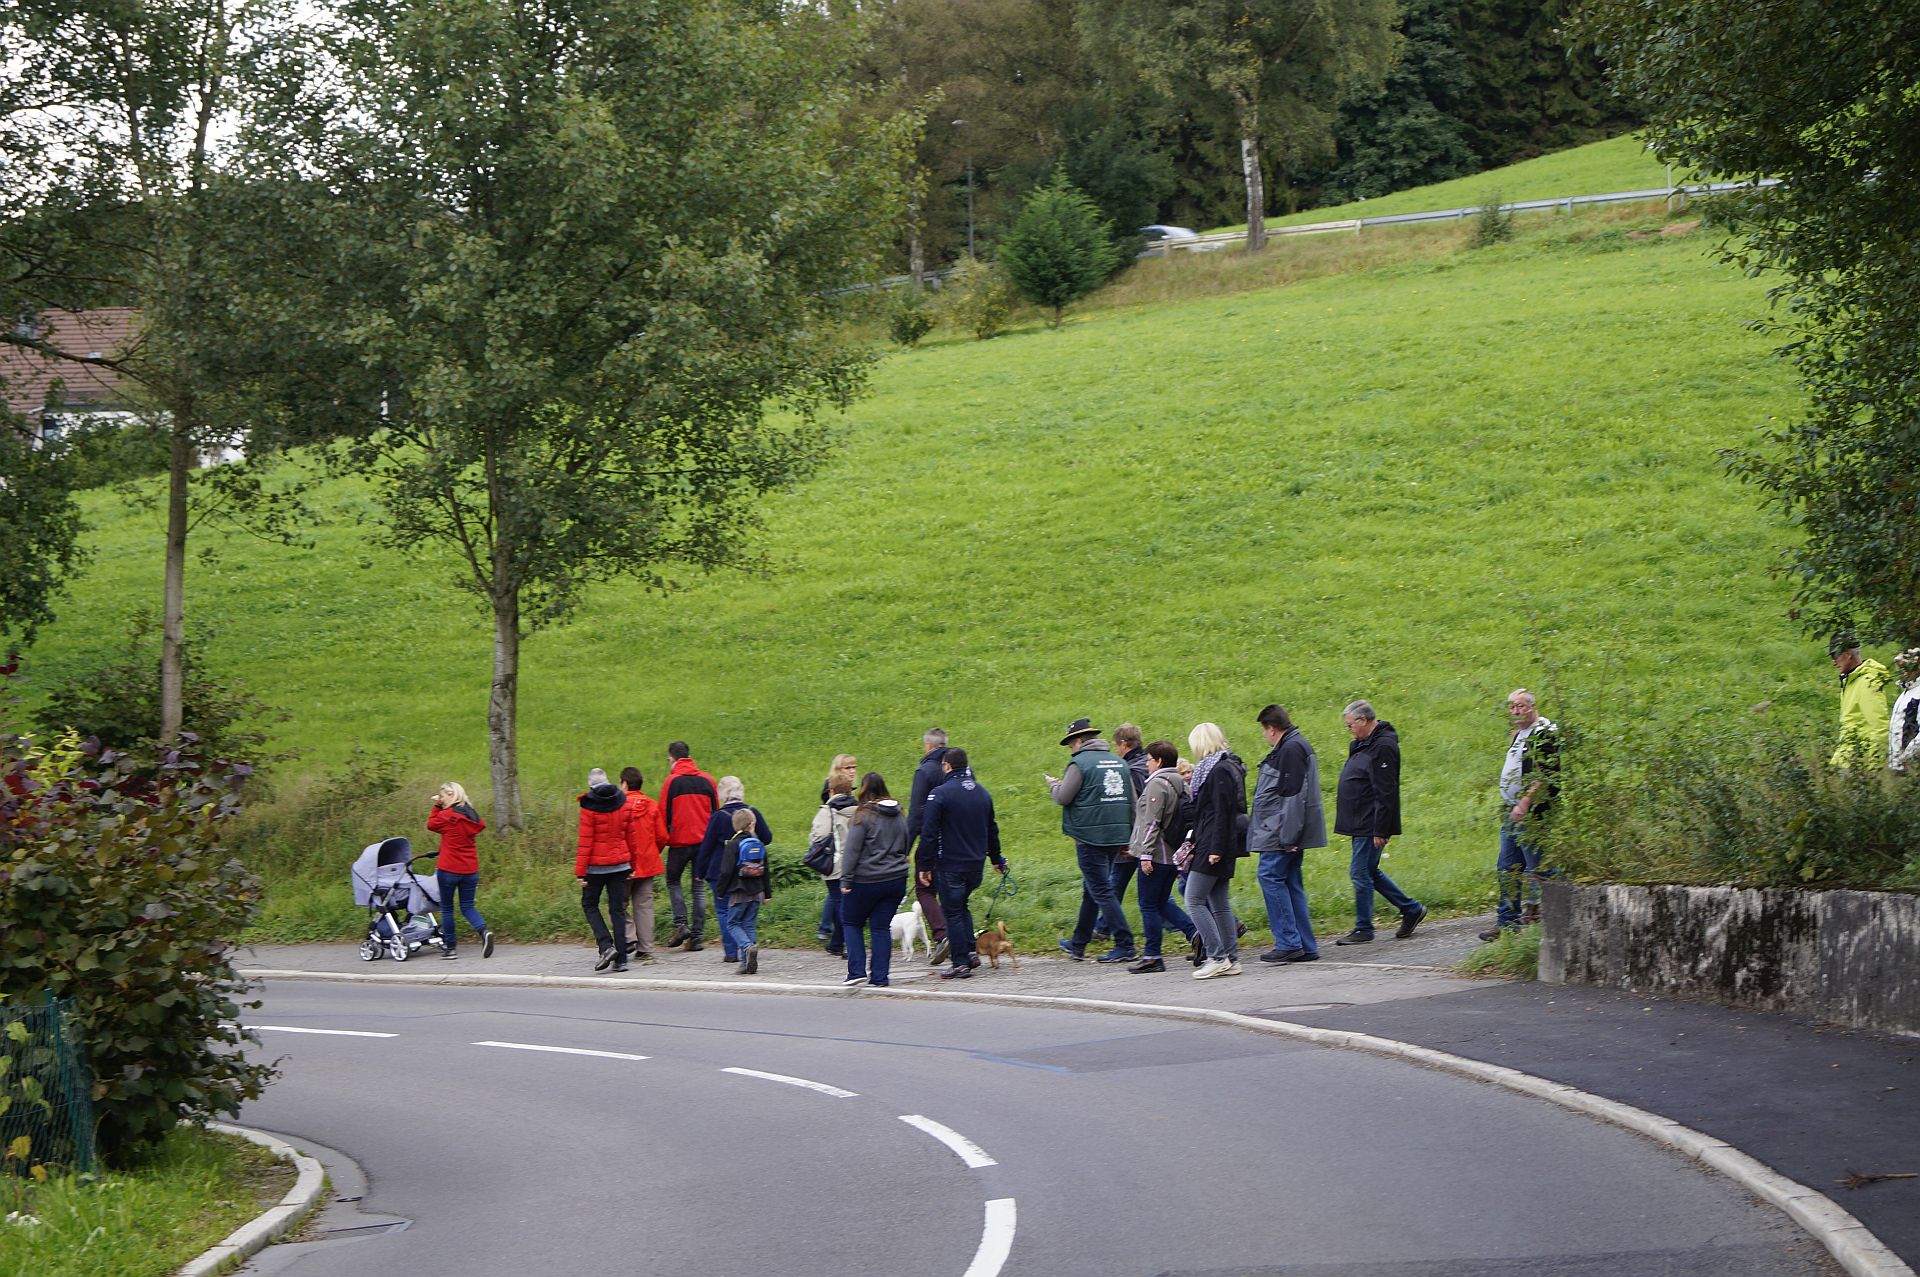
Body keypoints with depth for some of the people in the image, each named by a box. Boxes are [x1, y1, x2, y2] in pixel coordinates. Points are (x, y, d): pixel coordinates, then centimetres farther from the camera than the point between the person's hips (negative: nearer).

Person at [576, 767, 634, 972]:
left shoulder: (589, 806, -11)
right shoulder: (622, 803, 4)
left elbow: (585, 841, -12)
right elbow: (630, 836, 10)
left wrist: (580, 870, -8)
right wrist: (633, 865, 18)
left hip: (596, 865, -4)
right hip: (620, 864, 4)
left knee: (589, 904, 12)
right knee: (617, 909, 7)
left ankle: (606, 946, -7)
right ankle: (621, 958, 4)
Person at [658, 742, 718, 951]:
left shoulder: (672, 781, -6)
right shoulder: (707, 780, 6)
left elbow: (664, 814, -4)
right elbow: (715, 811, 12)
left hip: (680, 840, -3)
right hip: (704, 840, 3)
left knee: (673, 881, 13)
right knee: (699, 887, 8)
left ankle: (681, 924, -6)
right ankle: (696, 936, 3)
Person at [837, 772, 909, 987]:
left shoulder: (863, 815, -11)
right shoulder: (898, 816, 9)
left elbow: (851, 849, -14)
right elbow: (905, 846, 18)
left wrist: (846, 879, -13)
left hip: (866, 880, -5)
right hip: (895, 879, 5)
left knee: (851, 922, 10)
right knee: (882, 927, 9)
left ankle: (857, 971, 1)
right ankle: (880, 976, 6)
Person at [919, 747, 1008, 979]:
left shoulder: (940, 794, -12)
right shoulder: (982, 792, 9)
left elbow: (929, 834, -14)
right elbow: (992, 830, 19)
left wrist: (924, 866, -8)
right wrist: (996, 859, 30)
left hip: (950, 865, -6)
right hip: (976, 864, 6)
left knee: (953, 912, 1)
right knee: (962, 907, 22)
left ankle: (960, 963, 0)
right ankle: (970, 952, 14)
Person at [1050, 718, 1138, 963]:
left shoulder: (1080, 763, -9)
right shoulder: (1119, 762, 13)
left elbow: (1063, 798, -10)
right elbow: (1132, 802, 15)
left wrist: (1053, 784, 12)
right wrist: (1127, 839, 20)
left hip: (1091, 836, -8)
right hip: (1116, 837, 8)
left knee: (1101, 891, -5)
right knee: (1091, 890, 18)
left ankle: (1125, 946, -11)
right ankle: (1078, 944, 27)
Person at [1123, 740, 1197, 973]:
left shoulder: (1157, 784, -13)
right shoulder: (1180, 784, 13)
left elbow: (1151, 822, -18)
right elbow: (1186, 818, 17)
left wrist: (1145, 854, -18)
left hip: (1157, 855, -9)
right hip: (1173, 854, 9)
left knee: (1149, 905, -1)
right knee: (1162, 902, 17)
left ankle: (1152, 956, 1)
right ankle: (1195, 933, 2)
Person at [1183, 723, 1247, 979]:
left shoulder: (1219, 771, -14)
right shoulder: (1229, 767, 17)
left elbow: (1221, 812, -19)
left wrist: (1216, 849, -21)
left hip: (1212, 848, -10)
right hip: (1219, 848, 10)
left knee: (1194, 900, -8)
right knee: (1219, 903, 10)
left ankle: (1218, 957, -11)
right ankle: (1231, 960, 10)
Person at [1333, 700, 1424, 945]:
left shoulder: (1383, 747, -18)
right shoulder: (1364, 745, 14)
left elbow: (1385, 794, -22)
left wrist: (1379, 830, -22)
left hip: (1371, 825, -10)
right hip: (1361, 824, 10)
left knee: (1361, 873, -6)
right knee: (1368, 872, 15)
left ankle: (1363, 930, 2)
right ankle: (1411, 909, 23)